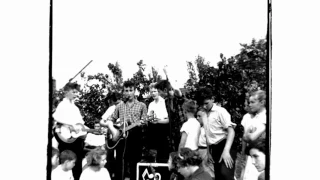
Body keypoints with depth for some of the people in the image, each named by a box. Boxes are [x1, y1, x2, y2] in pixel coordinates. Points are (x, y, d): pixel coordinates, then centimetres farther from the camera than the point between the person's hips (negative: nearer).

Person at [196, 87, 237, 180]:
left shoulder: (220, 111, -8)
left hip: (225, 146, -7)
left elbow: (231, 131, -15)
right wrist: (208, 152, 16)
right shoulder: (205, 115, 12)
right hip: (214, 149, 7)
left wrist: (226, 151, -26)